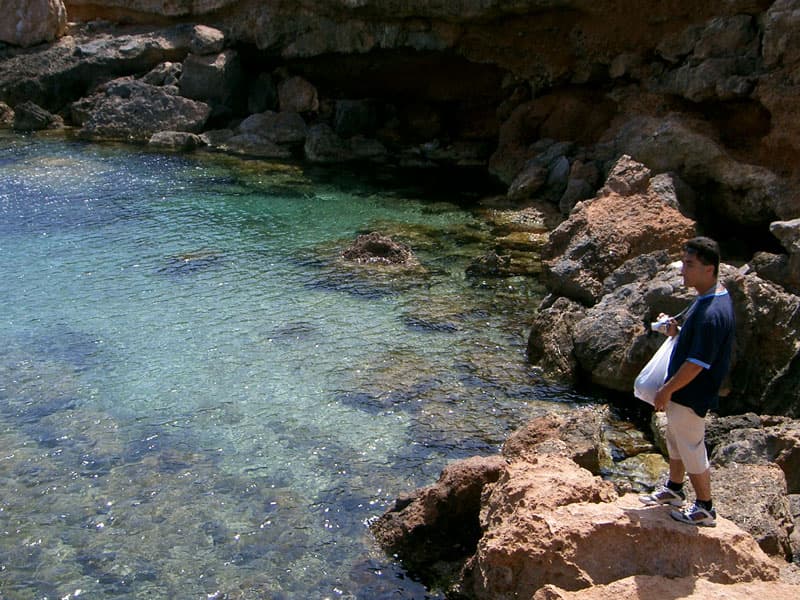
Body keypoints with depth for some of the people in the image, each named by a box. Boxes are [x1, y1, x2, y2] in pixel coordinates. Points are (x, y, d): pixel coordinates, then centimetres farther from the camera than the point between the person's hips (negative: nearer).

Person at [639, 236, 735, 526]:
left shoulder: (712, 314, -32)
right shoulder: (710, 297, 1)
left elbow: (697, 364, -28)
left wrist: (667, 390, -18)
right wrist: (677, 332, 1)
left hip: (691, 396, -10)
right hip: (682, 390, 10)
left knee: (692, 451, 6)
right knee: (675, 441, 25)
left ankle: (704, 509, 23)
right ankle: (673, 490, 43)